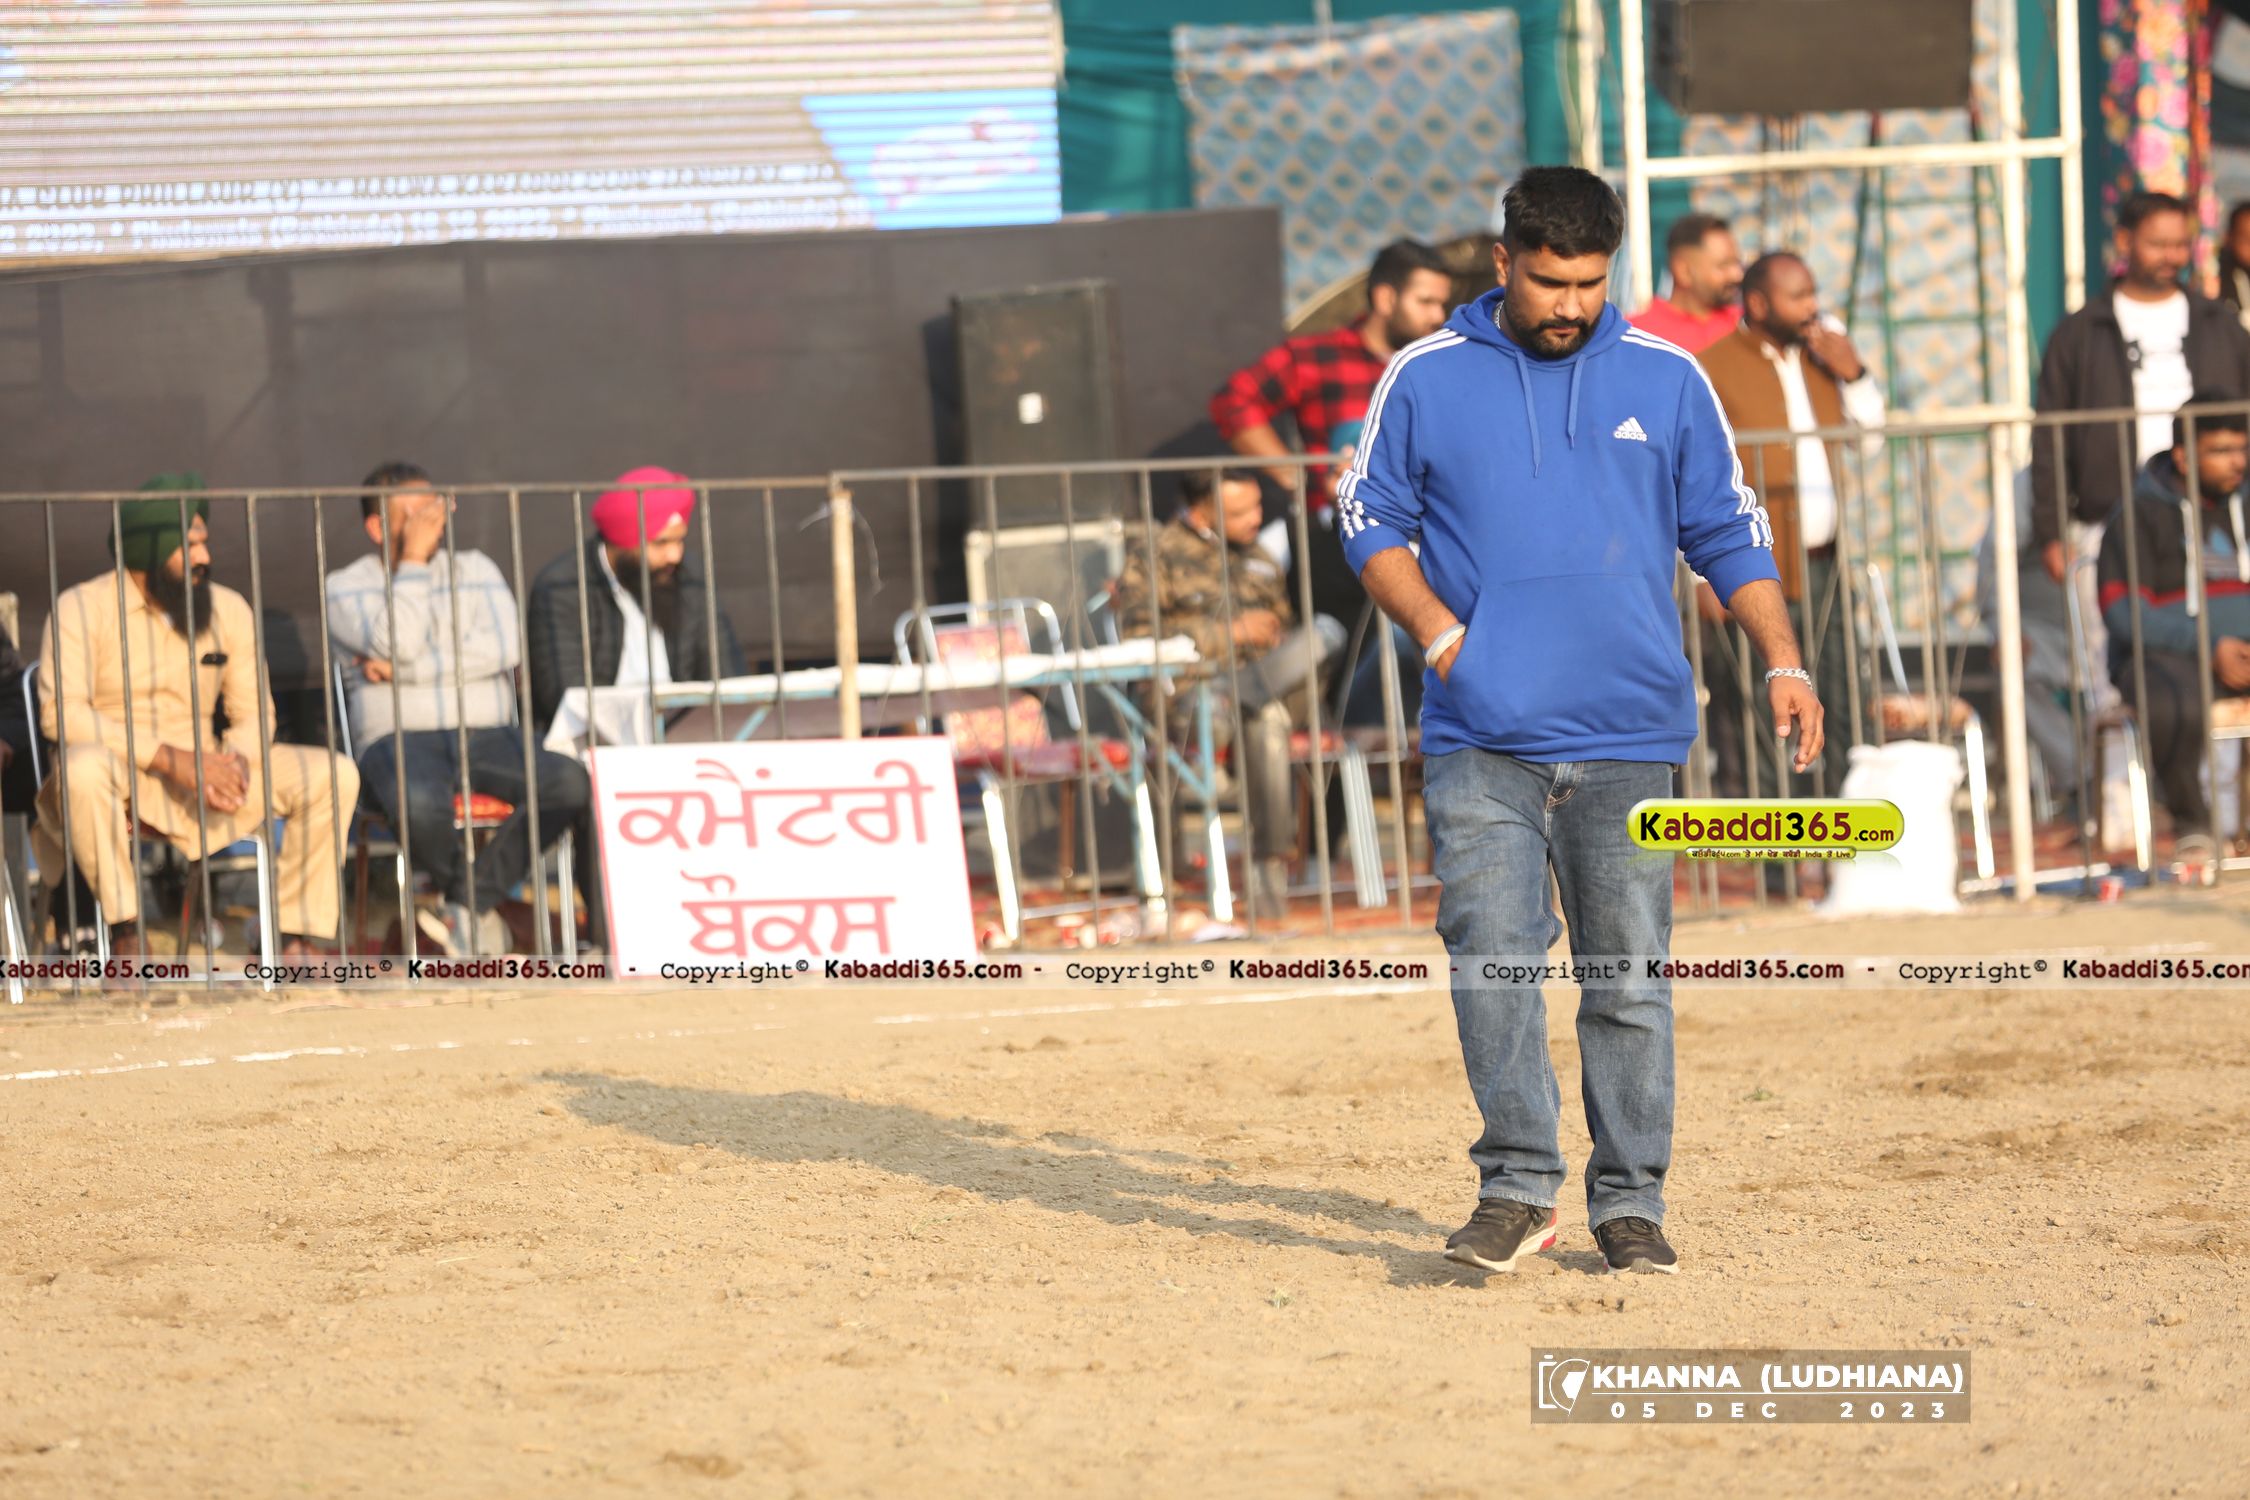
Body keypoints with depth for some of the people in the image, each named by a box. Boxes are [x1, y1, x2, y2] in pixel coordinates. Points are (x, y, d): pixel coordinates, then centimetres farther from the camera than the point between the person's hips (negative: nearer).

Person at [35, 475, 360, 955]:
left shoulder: (229, 609, 7)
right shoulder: (82, 609, -8)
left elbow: (253, 712, 8)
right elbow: (60, 712, -19)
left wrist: (236, 760, -18)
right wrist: (169, 758, -27)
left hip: (204, 776, 4)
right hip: (122, 781, -4)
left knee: (334, 776, -14)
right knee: (83, 769, -41)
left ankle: (298, 939, -12)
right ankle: (125, 931, -25)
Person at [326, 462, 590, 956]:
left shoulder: (474, 569, 16)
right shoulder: (346, 587, 8)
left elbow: (504, 648, -2)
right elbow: (397, 644, -12)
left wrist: (404, 671, -8)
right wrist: (413, 560, -6)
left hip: (488, 735, 3)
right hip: (400, 741, -3)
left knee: (571, 781, -28)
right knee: (419, 802, -41)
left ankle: (471, 904, -21)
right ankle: (481, 915, -13)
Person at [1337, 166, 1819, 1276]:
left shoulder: (1666, 380, 8)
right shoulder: (1427, 379, 5)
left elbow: (1728, 530, 13)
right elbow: (1369, 516, 11)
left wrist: (1782, 663, 2)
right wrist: (1437, 631, -4)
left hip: (1627, 734, 1)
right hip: (1480, 737, -1)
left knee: (1629, 973, 2)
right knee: (1491, 956, -12)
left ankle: (1629, 1202, 9)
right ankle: (1518, 1187, -6)